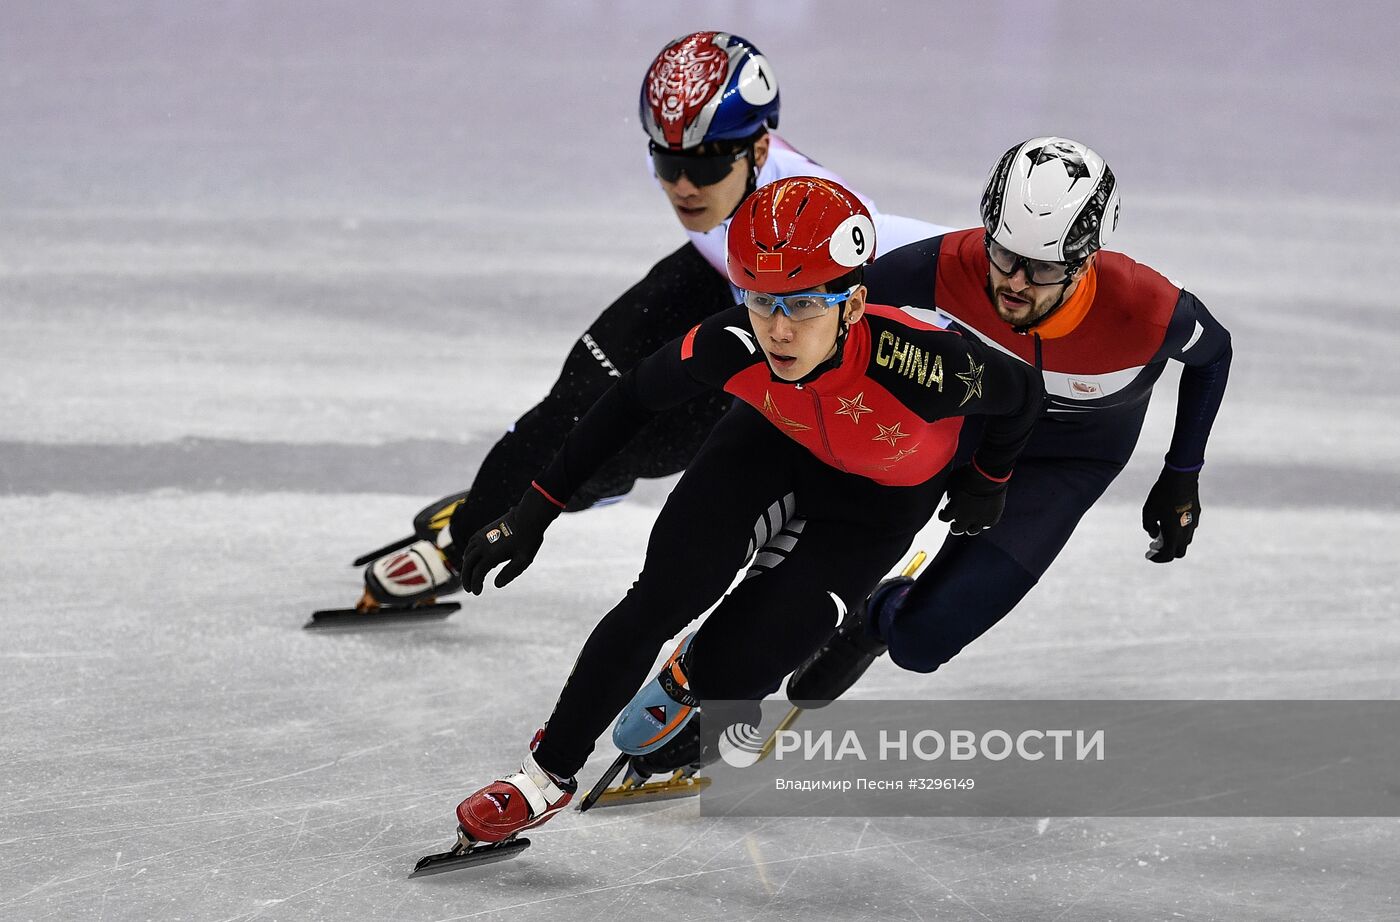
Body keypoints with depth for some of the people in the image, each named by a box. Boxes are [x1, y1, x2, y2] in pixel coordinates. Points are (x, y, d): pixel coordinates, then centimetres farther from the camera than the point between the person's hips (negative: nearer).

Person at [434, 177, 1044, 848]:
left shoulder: (924, 364, -43)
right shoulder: (731, 347, -34)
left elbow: (1023, 392, -20)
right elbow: (631, 400, -13)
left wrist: (986, 483, 0)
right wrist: (534, 511, -10)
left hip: (881, 498, -2)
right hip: (778, 436, 2)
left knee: (737, 665, -11)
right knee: (661, 597, -16)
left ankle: (693, 678, 28)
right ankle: (548, 775, 3)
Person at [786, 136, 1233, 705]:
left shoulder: (1149, 312, -37)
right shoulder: (951, 267, -35)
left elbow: (1212, 352, -11)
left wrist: (1182, 477, -4)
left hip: (1067, 459, -2)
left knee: (918, 641, -10)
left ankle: (876, 618, 28)